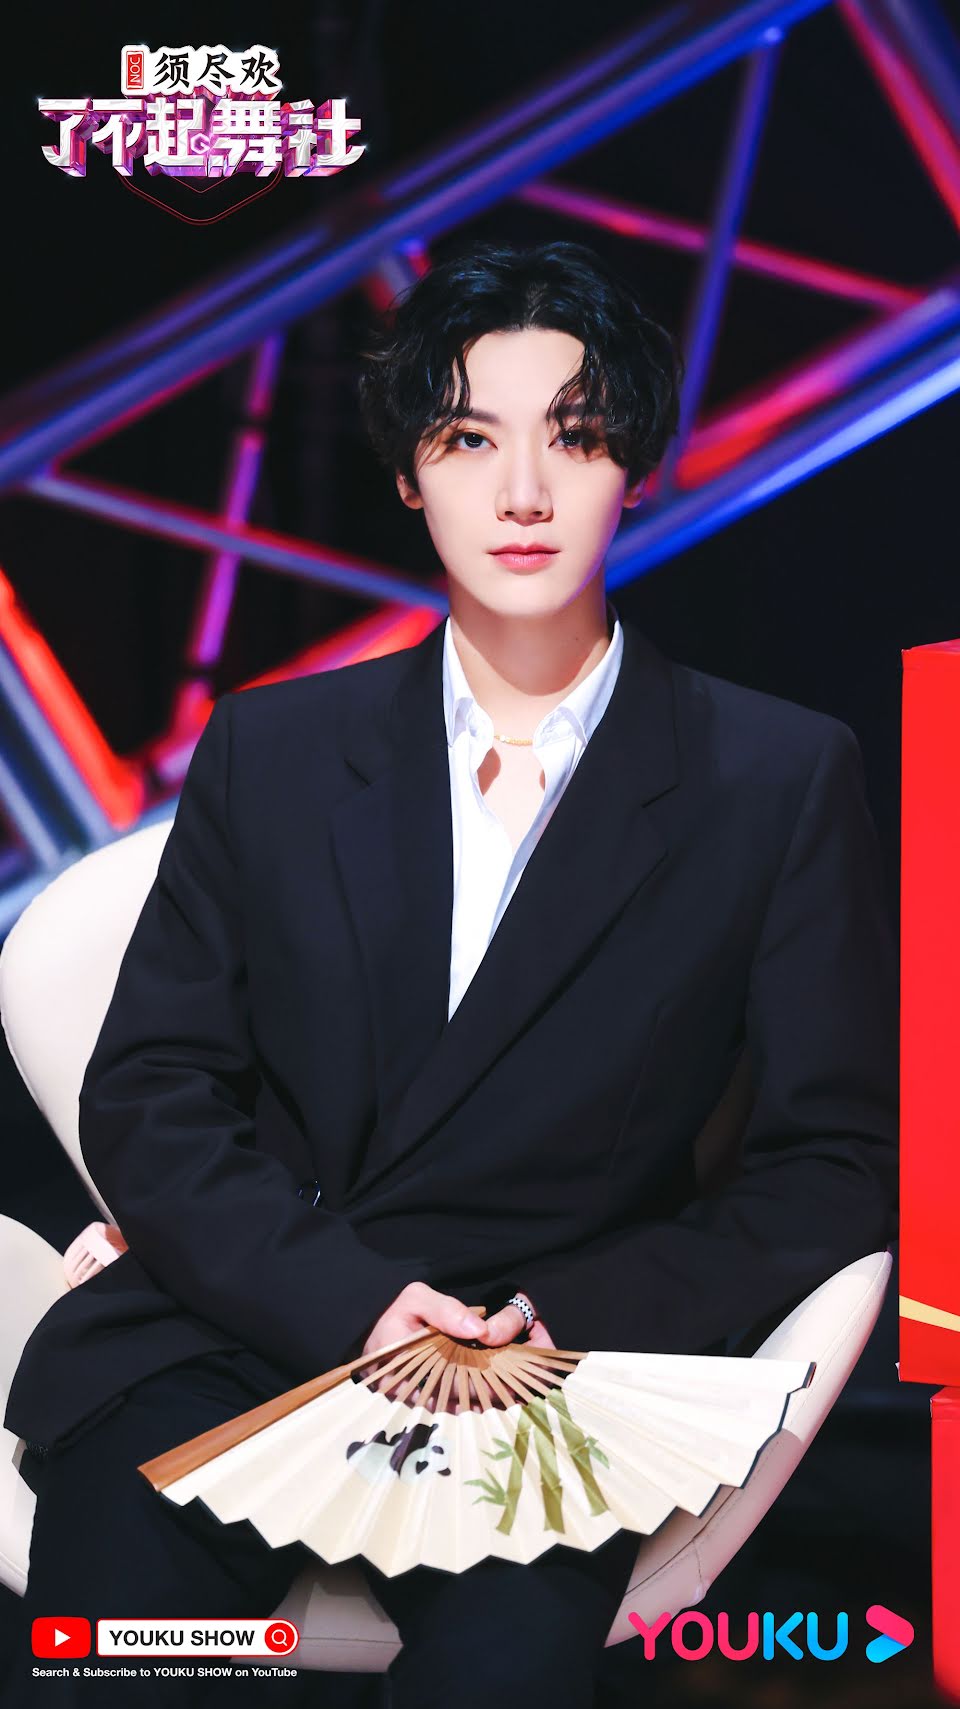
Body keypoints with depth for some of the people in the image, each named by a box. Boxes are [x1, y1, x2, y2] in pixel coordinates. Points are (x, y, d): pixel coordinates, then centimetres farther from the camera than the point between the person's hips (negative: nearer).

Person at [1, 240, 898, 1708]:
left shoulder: (784, 778, 5)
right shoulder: (274, 749, 11)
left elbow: (838, 1158, 4)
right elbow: (148, 1100, 6)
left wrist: (577, 1315, -12)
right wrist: (345, 1299, -12)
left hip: (558, 1361, -1)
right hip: (245, 1317, 2)